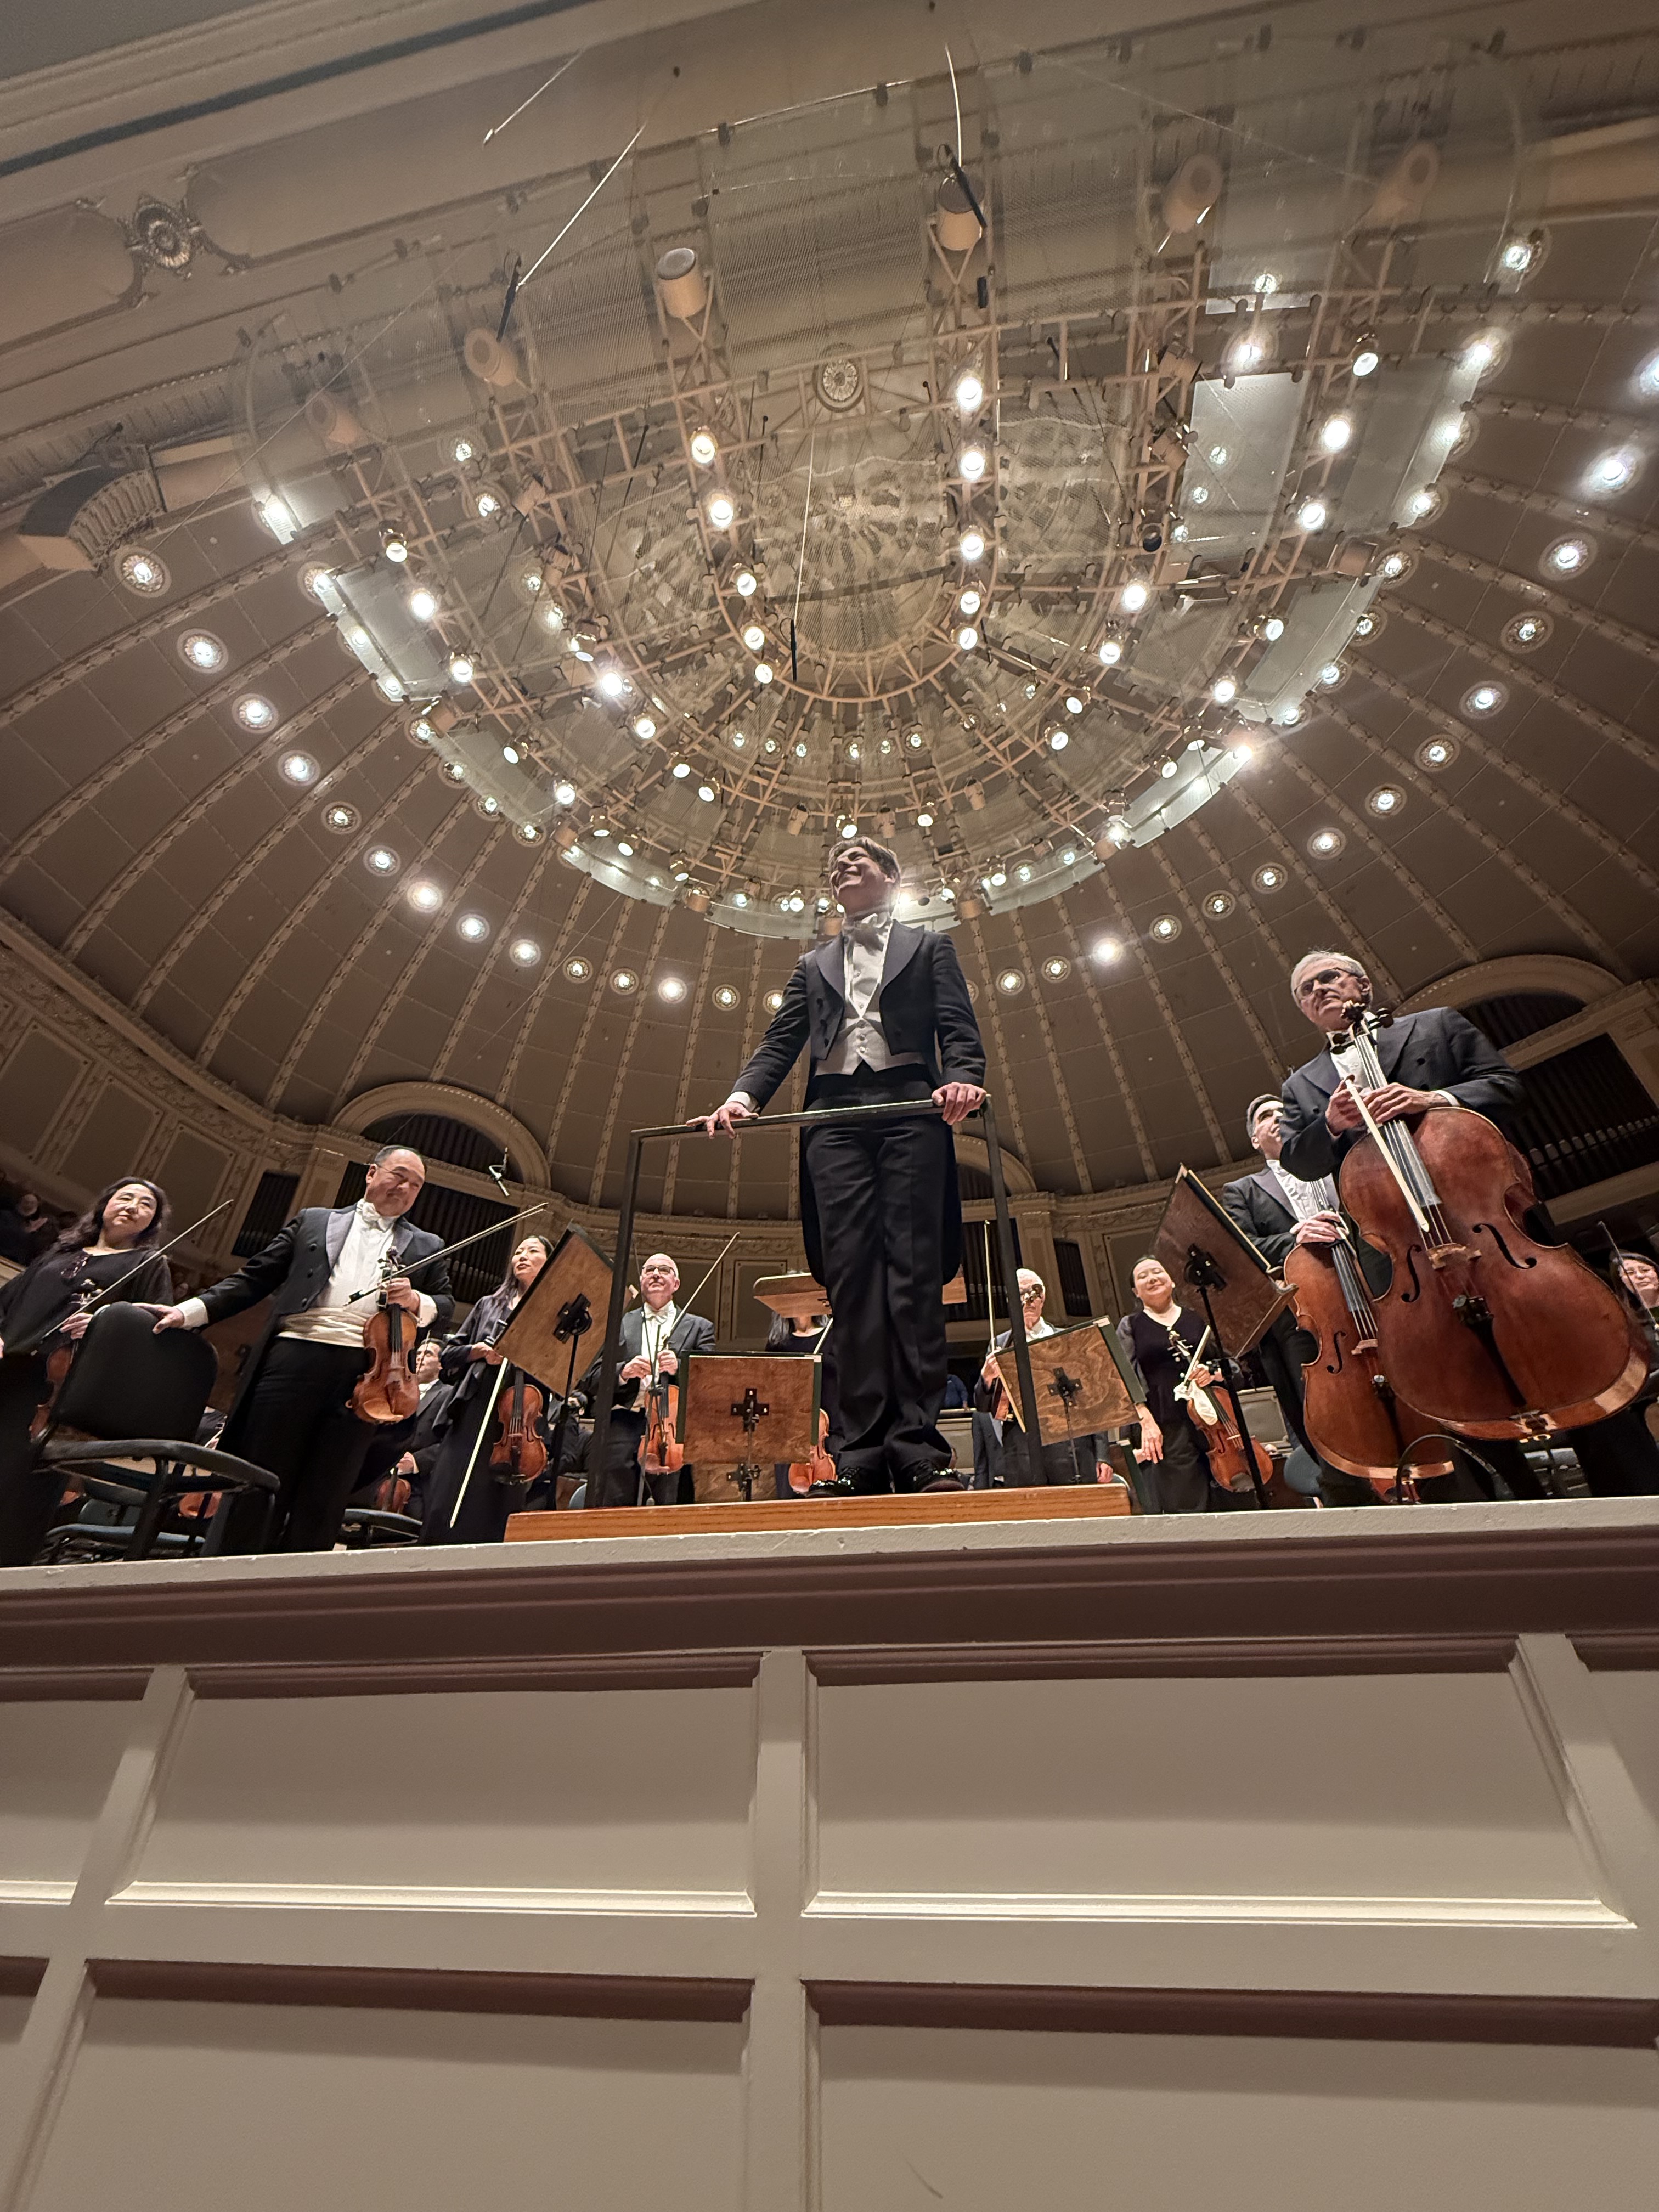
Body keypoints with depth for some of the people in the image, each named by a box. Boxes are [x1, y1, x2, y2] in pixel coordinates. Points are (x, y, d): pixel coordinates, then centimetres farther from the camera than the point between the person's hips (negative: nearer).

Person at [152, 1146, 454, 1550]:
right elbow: (255, 1279, 14)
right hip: (295, 1356, 0)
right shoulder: (313, 1221, 18)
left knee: (323, 1498, 3)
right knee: (257, 1481, 3)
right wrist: (192, 1310, 2)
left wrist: (416, 1301, -10)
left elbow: (446, 1306, 11)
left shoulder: (427, 1247, 18)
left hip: (366, 1372, 0)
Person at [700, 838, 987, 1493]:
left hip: (909, 1106, -2)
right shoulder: (814, 964, 29)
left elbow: (958, 1029, 8)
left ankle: (917, 1445, -10)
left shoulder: (928, 946, 22)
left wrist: (962, 1081, -15)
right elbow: (781, 1041, 16)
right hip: (835, 1115, 2)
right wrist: (743, 1095, -4)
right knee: (850, 1278, -7)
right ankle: (862, 1452, -8)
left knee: (913, 1271, -10)